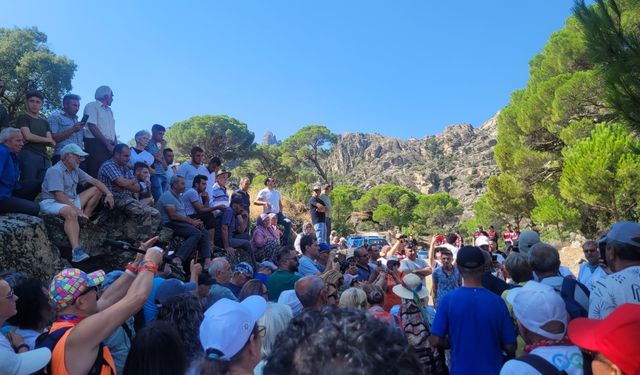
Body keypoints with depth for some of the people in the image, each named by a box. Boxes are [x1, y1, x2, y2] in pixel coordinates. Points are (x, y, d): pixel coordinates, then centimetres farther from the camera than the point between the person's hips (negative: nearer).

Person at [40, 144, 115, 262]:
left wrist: (109, 194, -4)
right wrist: (76, 209, -31)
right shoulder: (55, 171, -17)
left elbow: (94, 181, 11)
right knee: (71, 212, -41)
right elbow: (59, 196, -26)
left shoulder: (75, 170, 10)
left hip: (71, 201, 9)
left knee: (96, 190, 4)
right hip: (52, 202, -9)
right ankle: (76, 251, -49)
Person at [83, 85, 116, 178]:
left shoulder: (109, 110, 24)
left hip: (110, 146, 7)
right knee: (96, 174, -12)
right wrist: (107, 144, -15)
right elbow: (92, 127, -11)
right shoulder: (92, 106, 1)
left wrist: (115, 145, 2)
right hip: (95, 144, -7)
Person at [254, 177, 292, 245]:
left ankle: (285, 242, -14)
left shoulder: (277, 192, 21)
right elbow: (255, 202, -10)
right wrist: (264, 203, -25)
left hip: (278, 214, 4)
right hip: (269, 214, -4)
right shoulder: (263, 192, 2)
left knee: (288, 222, -17)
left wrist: (281, 212, 11)